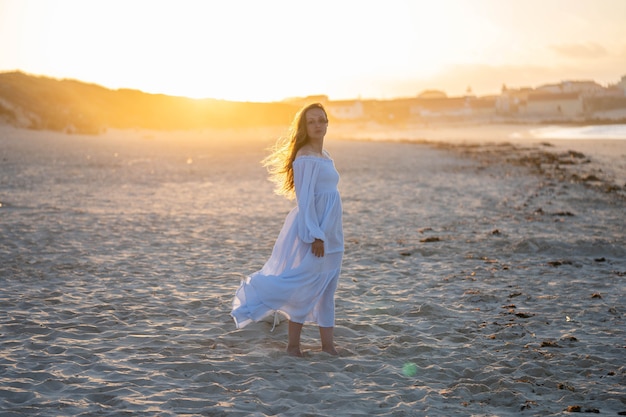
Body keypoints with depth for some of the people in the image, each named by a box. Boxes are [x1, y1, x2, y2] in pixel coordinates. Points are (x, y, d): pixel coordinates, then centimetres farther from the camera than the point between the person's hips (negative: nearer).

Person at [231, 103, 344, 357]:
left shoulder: (325, 156, 13)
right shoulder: (306, 158, -14)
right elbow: (305, 199, -18)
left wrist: (334, 232, 18)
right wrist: (315, 236, -20)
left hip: (329, 234, 9)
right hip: (312, 231, -9)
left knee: (326, 289, 12)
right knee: (304, 286, -4)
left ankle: (327, 343, 18)